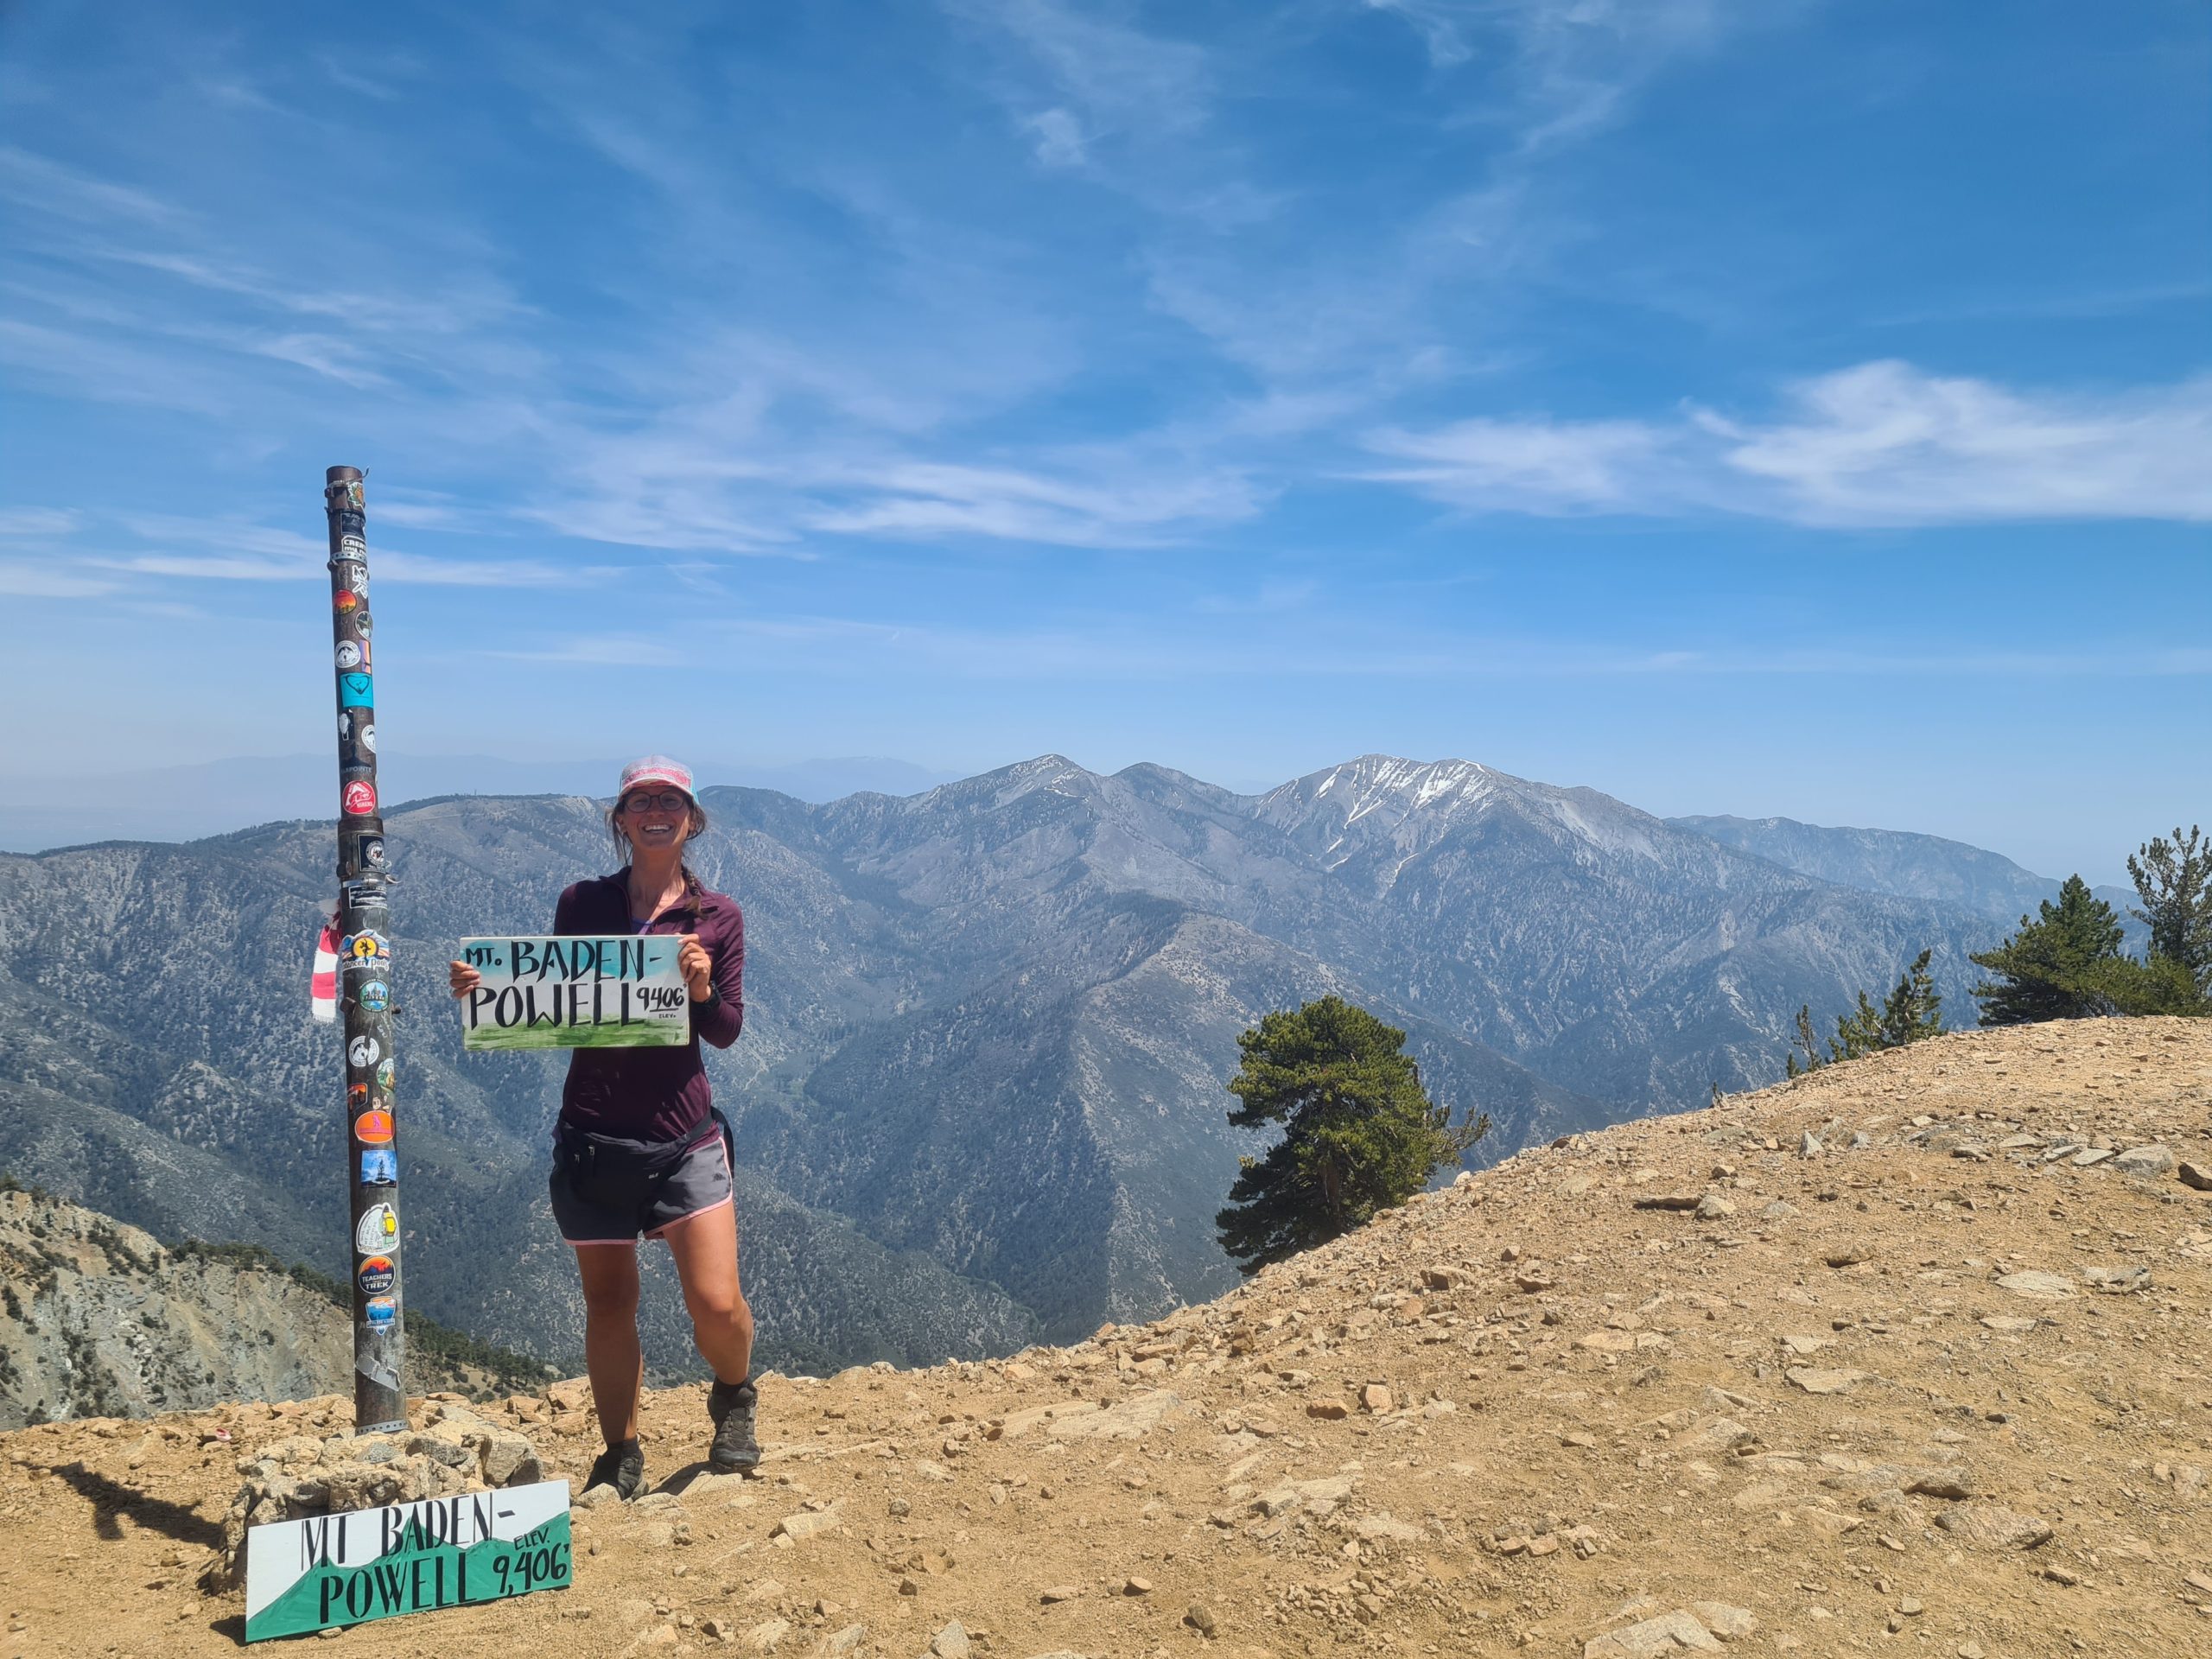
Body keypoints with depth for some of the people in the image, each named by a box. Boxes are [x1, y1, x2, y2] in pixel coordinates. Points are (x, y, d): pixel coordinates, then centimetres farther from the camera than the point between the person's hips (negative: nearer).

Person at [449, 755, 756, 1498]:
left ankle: (734, 1396, 26)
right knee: (609, 1305, 12)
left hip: (683, 1134, -1)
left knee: (717, 1306, -7)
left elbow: (726, 1032, 2)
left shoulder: (717, 915, 2)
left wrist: (704, 991, -19)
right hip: (593, 1134, 1)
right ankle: (621, 1457, 31)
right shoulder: (581, 904, 3)